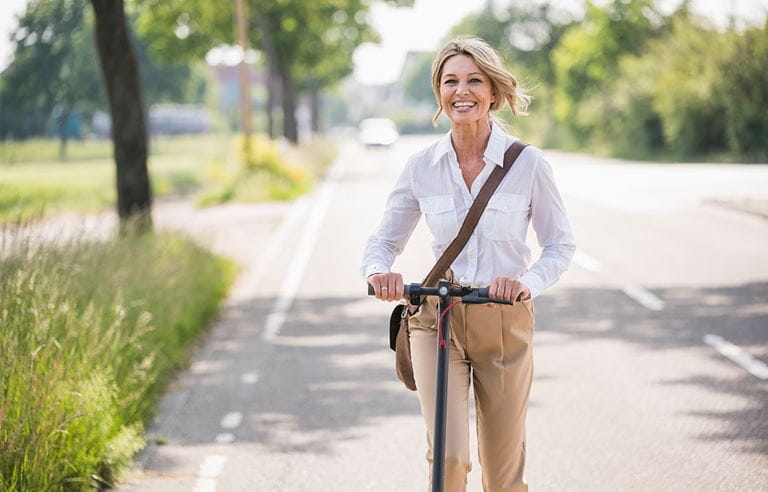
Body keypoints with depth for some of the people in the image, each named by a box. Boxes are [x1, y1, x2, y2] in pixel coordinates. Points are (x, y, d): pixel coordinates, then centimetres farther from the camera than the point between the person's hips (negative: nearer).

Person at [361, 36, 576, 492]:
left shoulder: (527, 162, -6)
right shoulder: (422, 167, -1)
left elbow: (561, 244, 0)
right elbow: (384, 240, 8)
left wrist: (529, 283, -20)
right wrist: (379, 272, -15)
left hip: (505, 324, 0)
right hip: (438, 321, 0)